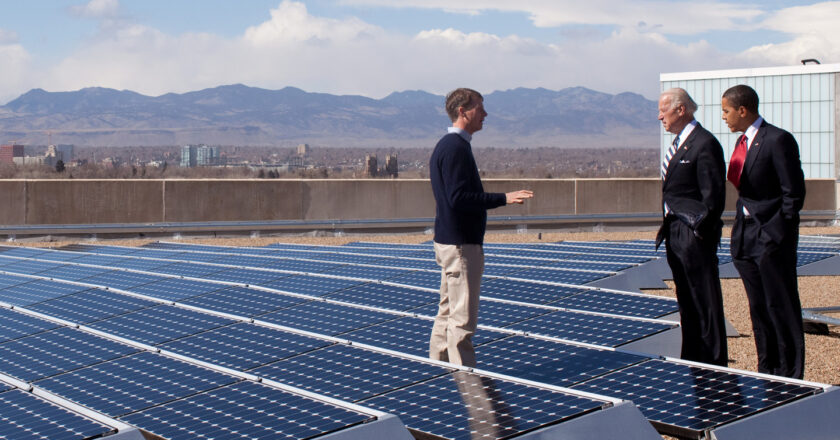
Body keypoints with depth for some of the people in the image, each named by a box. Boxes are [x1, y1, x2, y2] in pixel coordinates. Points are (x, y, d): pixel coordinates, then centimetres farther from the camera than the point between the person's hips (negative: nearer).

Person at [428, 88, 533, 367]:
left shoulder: (446, 146, 15)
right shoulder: (456, 148, -17)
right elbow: (458, 198, -25)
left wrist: (496, 200, 21)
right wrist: (503, 198, -25)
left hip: (449, 241, 11)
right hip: (460, 244, -11)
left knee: (448, 312, 15)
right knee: (462, 318, -6)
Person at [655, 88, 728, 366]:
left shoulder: (705, 144, -14)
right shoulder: (679, 143, 15)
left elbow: (714, 195, -17)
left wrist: (701, 229, -16)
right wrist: (668, 225, 15)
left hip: (695, 236, -10)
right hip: (675, 234, 10)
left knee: (706, 303, -2)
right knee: (687, 302, 15)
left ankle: (714, 363, 4)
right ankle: (691, 361, 24)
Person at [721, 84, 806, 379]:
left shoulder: (778, 140, -13)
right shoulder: (743, 142, 13)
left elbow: (794, 194, -14)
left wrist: (777, 235, -15)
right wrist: (740, 232, 11)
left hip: (772, 237, -8)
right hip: (746, 238, 8)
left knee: (781, 308, -1)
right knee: (759, 309, 13)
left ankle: (790, 378, 7)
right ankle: (767, 373, 22)